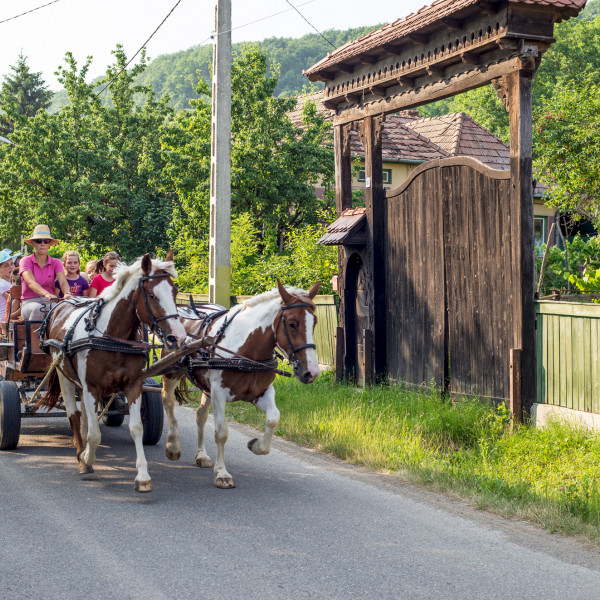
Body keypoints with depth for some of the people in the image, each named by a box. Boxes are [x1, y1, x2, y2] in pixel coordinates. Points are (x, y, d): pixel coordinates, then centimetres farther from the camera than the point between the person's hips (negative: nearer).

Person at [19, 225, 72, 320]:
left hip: (50, 303, 2)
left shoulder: (56, 263, 9)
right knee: (38, 308, -38)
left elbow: (63, 282, -9)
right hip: (29, 303, -2)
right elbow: (31, 282, -19)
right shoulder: (25, 261, 0)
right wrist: (46, 294, -41)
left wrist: (67, 293, -35)